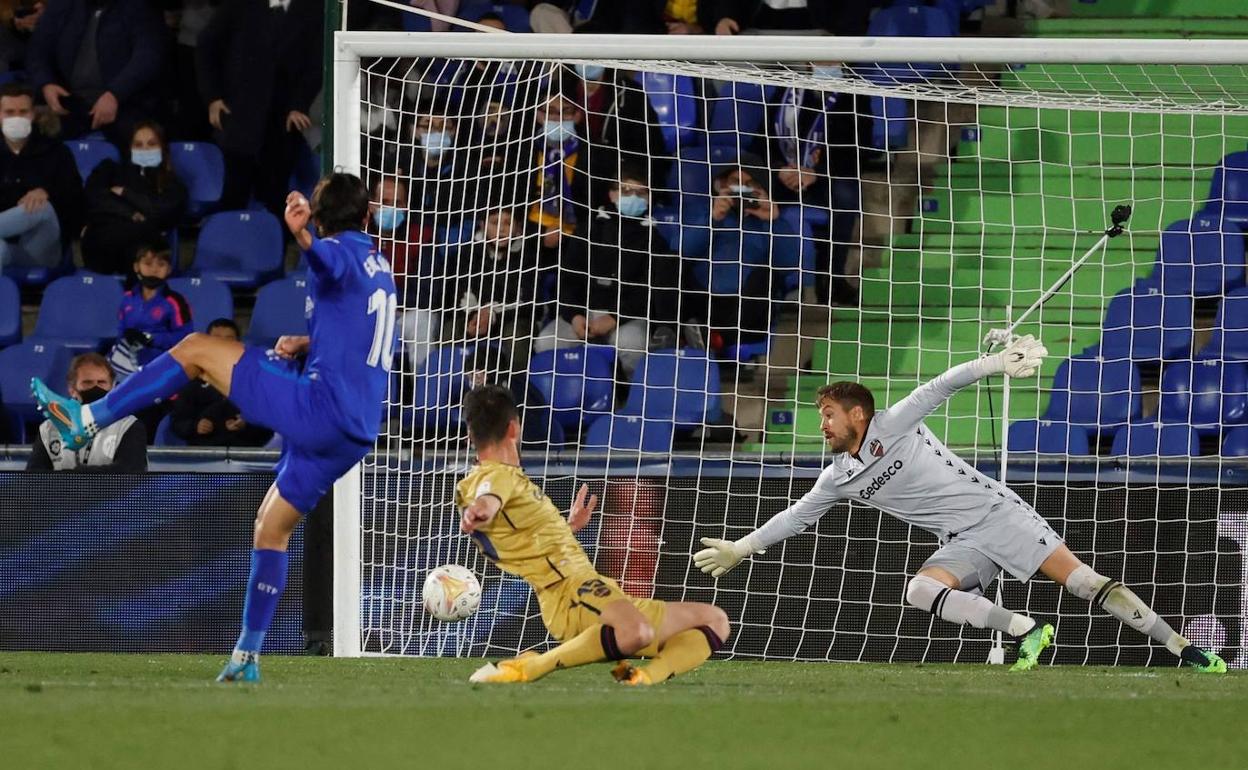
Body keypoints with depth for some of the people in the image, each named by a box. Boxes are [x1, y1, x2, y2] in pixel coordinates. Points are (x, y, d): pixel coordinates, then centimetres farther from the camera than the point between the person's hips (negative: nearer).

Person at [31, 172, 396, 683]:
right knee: (272, 526, 20)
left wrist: (302, 236, -56)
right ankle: (247, 658, 18)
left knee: (198, 350, -5)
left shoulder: (342, 253, -5)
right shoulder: (378, 268, 23)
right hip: (355, 433, 9)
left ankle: (86, 421, -7)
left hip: (320, 406, -9)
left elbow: (328, 262, -33)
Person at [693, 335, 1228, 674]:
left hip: (995, 511, -5)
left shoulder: (895, 426, -6)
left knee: (1080, 579, -14)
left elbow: (941, 388, -14)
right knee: (920, 590, -24)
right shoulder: (839, 480, 10)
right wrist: (740, 548, 19)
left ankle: (1182, 648, -13)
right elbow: (797, 517, 19)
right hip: (962, 544, 5)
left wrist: (995, 363, -27)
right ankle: (1026, 632, -20)